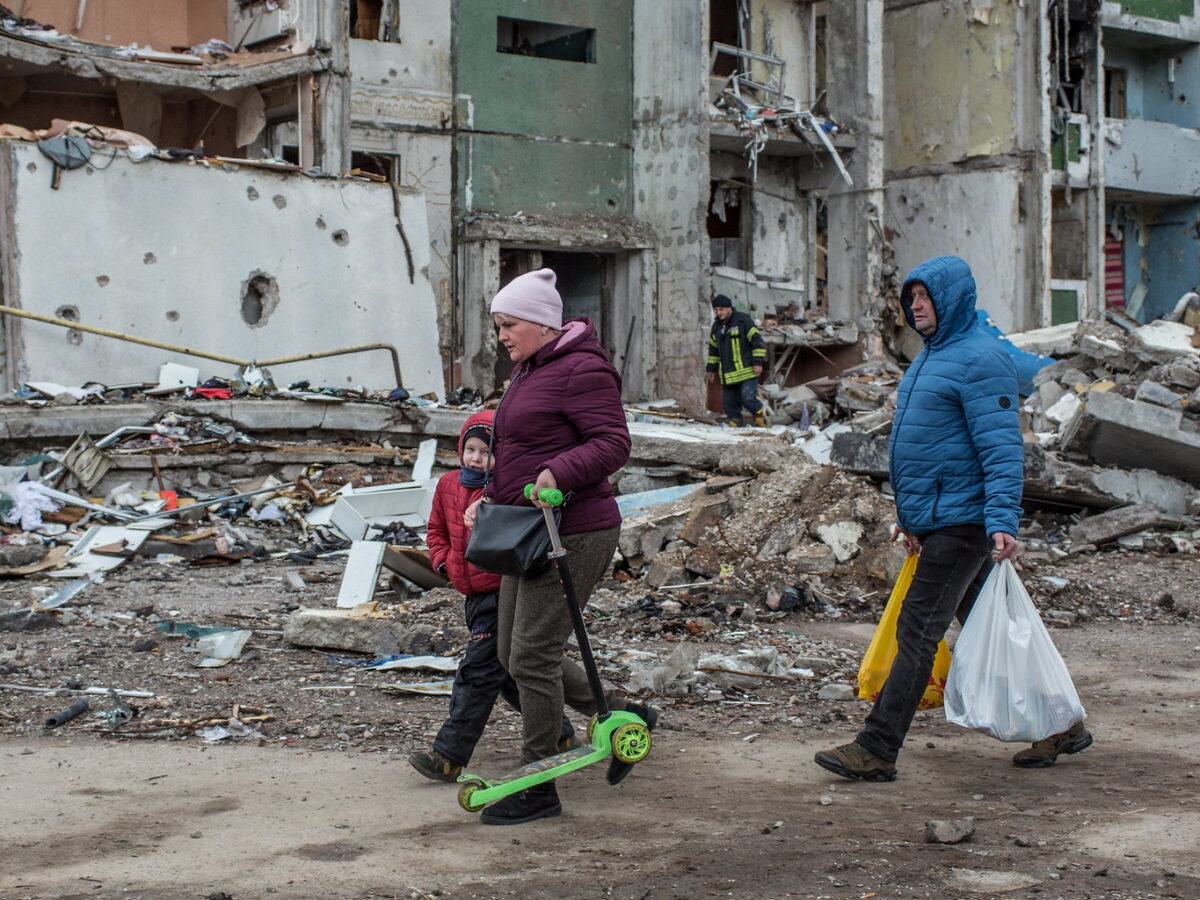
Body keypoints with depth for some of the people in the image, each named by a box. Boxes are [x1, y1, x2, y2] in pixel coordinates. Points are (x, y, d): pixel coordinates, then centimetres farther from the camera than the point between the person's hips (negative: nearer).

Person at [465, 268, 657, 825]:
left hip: (574, 534, -11)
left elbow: (612, 442, -20)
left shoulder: (581, 370, -13)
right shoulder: (528, 371, 18)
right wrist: (489, 501, 15)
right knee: (512, 654, 13)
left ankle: (538, 789, 4)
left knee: (532, 656, -8)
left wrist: (560, 473, -33)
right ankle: (622, 716, 24)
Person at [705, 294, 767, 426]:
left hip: (747, 370, -6)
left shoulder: (743, 320, -6)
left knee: (748, 398, -16)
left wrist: (758, 362, -13)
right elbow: (713, 349, 26)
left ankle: (761, 420, 4)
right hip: (728, 374, 7)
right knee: (729, 401, 4)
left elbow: (757, 340, -8)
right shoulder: (716, 326, 15)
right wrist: (711, 369, 23)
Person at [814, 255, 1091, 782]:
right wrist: (909, 513, 27)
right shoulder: (931, 357, 18)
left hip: (961, 522, -10)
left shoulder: (979, 359, -14)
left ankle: (876, 750, -4)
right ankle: (1058, 726, 25)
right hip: (937, 521, 10)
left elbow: (1001, 448, -21)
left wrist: (1002, 522, -29)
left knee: (917, 632, -8)